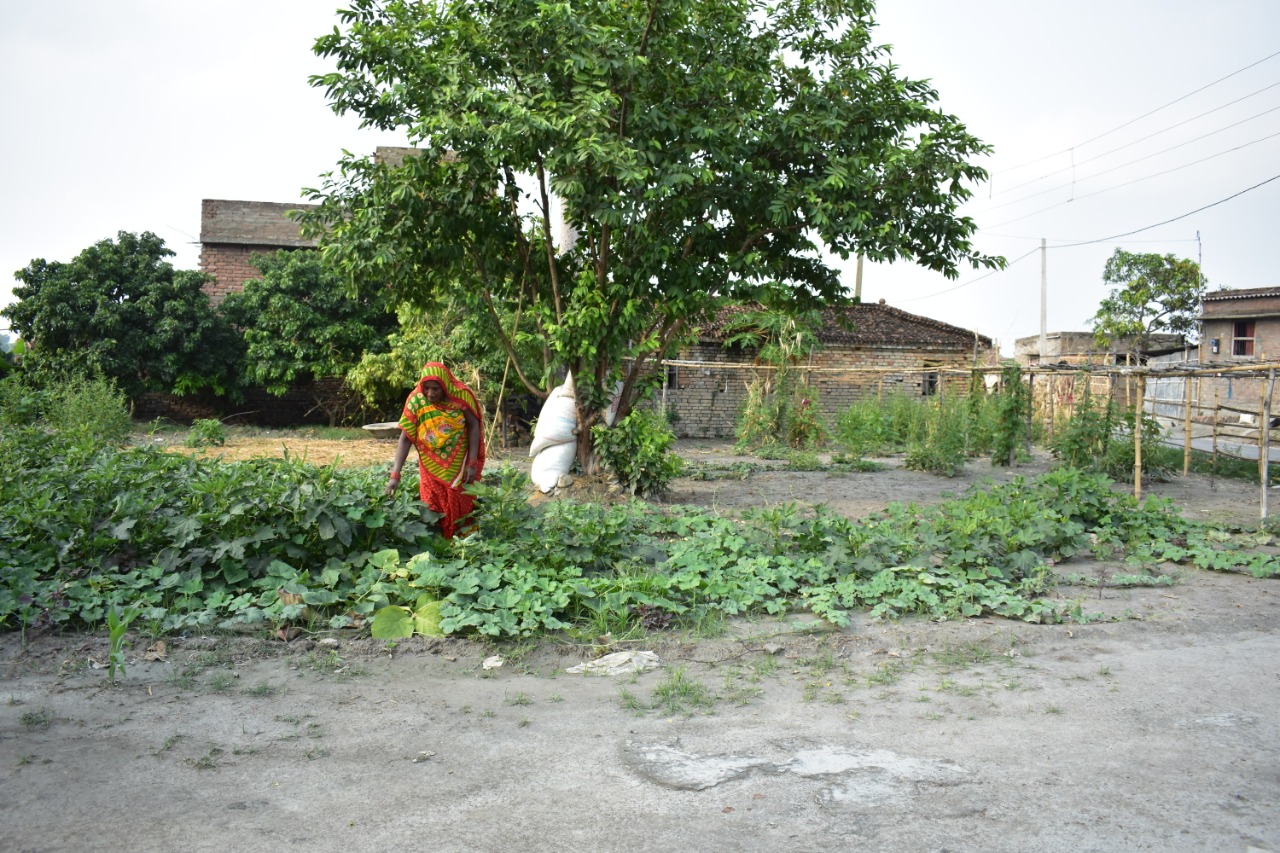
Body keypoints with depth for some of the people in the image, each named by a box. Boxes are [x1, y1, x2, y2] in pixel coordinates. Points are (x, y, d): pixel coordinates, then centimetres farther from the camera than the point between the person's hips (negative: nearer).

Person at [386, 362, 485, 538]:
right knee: (434, 509, 4)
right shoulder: (416, 400, -18)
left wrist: (472, 464, -14)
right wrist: (395, 474, -24)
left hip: (460, 464, 0)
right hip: (432, 467, 0)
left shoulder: (461, 395, -18)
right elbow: (405, 438, -16)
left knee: (463, 506, 8)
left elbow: (473, 426, -9)